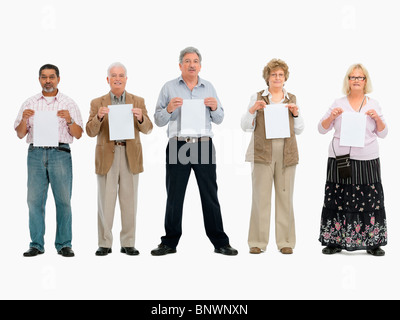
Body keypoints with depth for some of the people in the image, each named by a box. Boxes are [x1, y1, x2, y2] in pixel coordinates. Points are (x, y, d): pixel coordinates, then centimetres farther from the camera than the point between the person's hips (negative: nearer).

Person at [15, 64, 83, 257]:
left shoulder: (68, 104, 10)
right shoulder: (29, 104, 15)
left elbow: (78, 134, 5)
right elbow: (20, 134, 12)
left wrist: (69, 120, -13)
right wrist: (24, 119, -6)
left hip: (60, 153, -1)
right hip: (36, 153, 2)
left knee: (63, 200, -3)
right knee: (35, 200, -1)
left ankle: (64, 244, 4)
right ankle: (36, 245, 7)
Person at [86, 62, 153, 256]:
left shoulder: (138, 102, 10)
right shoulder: (97, 103, 8)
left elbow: (147, 129, 2)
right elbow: (91, 132, 1)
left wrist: (141, 118, -19)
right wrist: (99, 117, -18)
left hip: (130, 156, 1)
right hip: (107, 157, -1)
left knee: (129, 202, 3)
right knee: (105, 202, 1)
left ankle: (128, 243, 12)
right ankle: (104, 244, 9)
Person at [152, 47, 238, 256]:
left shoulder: (209, 88, 13)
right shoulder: (169, 88, 7)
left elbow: (219, 120, 14)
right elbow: (159, 121, 4)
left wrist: (215, 108, -6)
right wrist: (169, 109, -15)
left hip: (204, 146, 1)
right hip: (178, 146, -1)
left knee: (210, 195, 3)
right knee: (174, 196, 4)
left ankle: (220, 242, 10)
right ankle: (170, 243, 14)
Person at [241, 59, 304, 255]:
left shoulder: (292, 99, 14)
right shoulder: (257, 97, 8)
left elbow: (299, 130, 14)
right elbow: (246, 127, 5)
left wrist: (295, 113, -2)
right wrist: (252, 110, -11)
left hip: (286, 154, 2)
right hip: (262, 153, -2)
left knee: (285, 196, 2)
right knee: (260, 196, -4)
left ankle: (285, 242, 10)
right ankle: (258, 242, 4)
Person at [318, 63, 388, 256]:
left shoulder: (373, 104, 11)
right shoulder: (338, 103, 9)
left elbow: (383, 134, 12)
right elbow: (321, 129, 8)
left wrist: (377, 118, -6)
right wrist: (331, 116, -9)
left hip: (367, 160, 1)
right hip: (340, 159, 0)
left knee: (370, 199, -3)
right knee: (338, 200, -2)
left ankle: (373, 243, 7)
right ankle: (335, 241, 7)